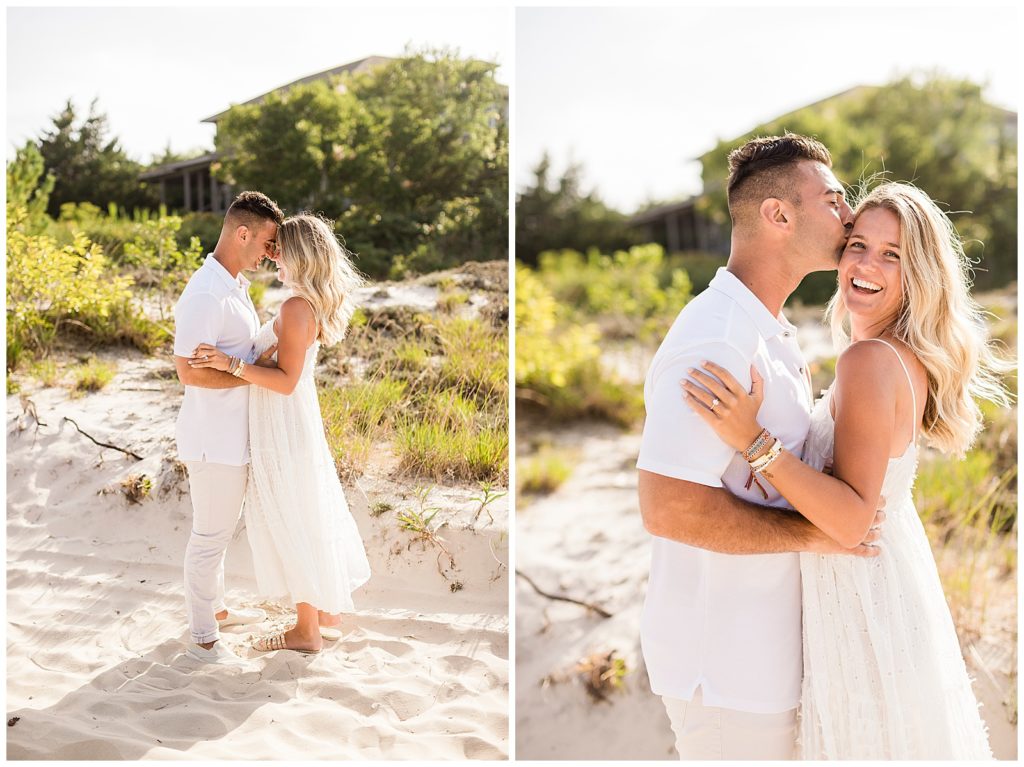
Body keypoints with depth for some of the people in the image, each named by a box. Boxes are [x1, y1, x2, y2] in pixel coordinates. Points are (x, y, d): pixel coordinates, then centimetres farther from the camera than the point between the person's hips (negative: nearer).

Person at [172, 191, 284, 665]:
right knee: (210, 535, 3)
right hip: (214, 439, -9)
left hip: (233, 434, 9)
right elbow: (189, 371, -26)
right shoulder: (205, 295, -23)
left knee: (220, 528, 22)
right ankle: (203, 638, 17)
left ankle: (216, 608, 39)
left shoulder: (235, 285, 9)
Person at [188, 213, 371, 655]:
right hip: (297, 425, 9)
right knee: (312, 521, 18)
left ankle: (307, 632, 15)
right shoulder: (311, 305, 8)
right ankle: (327, 613, 31)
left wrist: (231, 364, -29)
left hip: (284, 432, -9)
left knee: (292, 528, 2)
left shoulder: (296, 307, -21)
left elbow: (286, 380, -25)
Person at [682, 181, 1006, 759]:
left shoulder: (870, 359, -25)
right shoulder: (911, 358, 4)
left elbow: (853, 520, -29)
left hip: (863, 596, -9)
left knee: (865, 736, 9)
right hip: (899, 576, 9)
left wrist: (754, 439, -35)